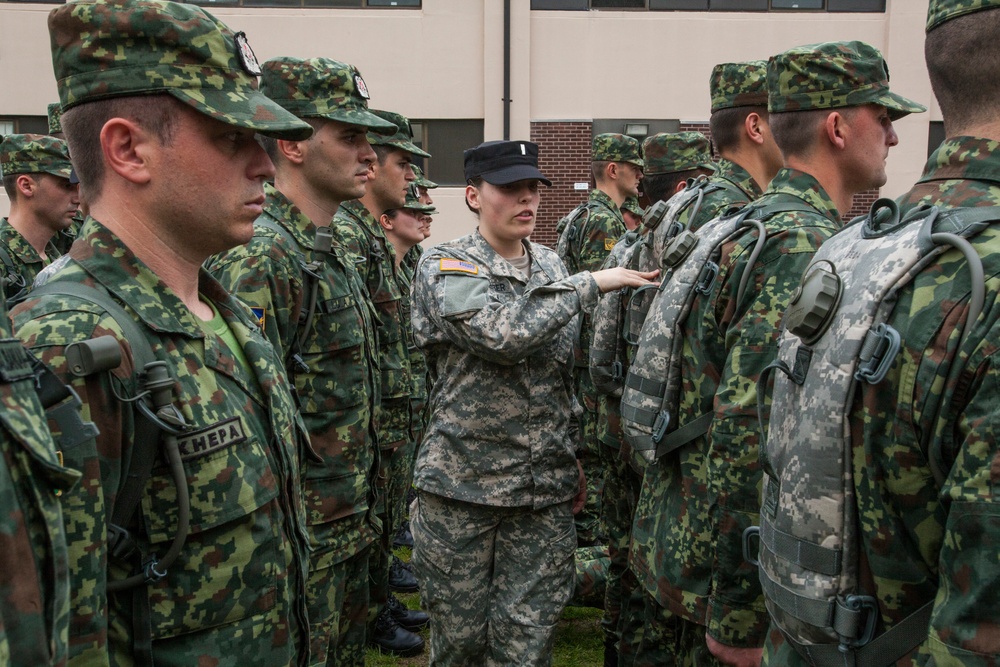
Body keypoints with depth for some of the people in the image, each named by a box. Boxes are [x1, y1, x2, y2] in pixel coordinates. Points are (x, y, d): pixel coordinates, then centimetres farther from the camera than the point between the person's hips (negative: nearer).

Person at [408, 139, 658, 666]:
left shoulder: (550, 266, 9)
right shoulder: (444, 267, -7)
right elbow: (502, 334, -27)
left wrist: (574, 459, 19)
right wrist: (591, 284, -19)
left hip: (546, 488, 4)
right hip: (461, 485, -4)